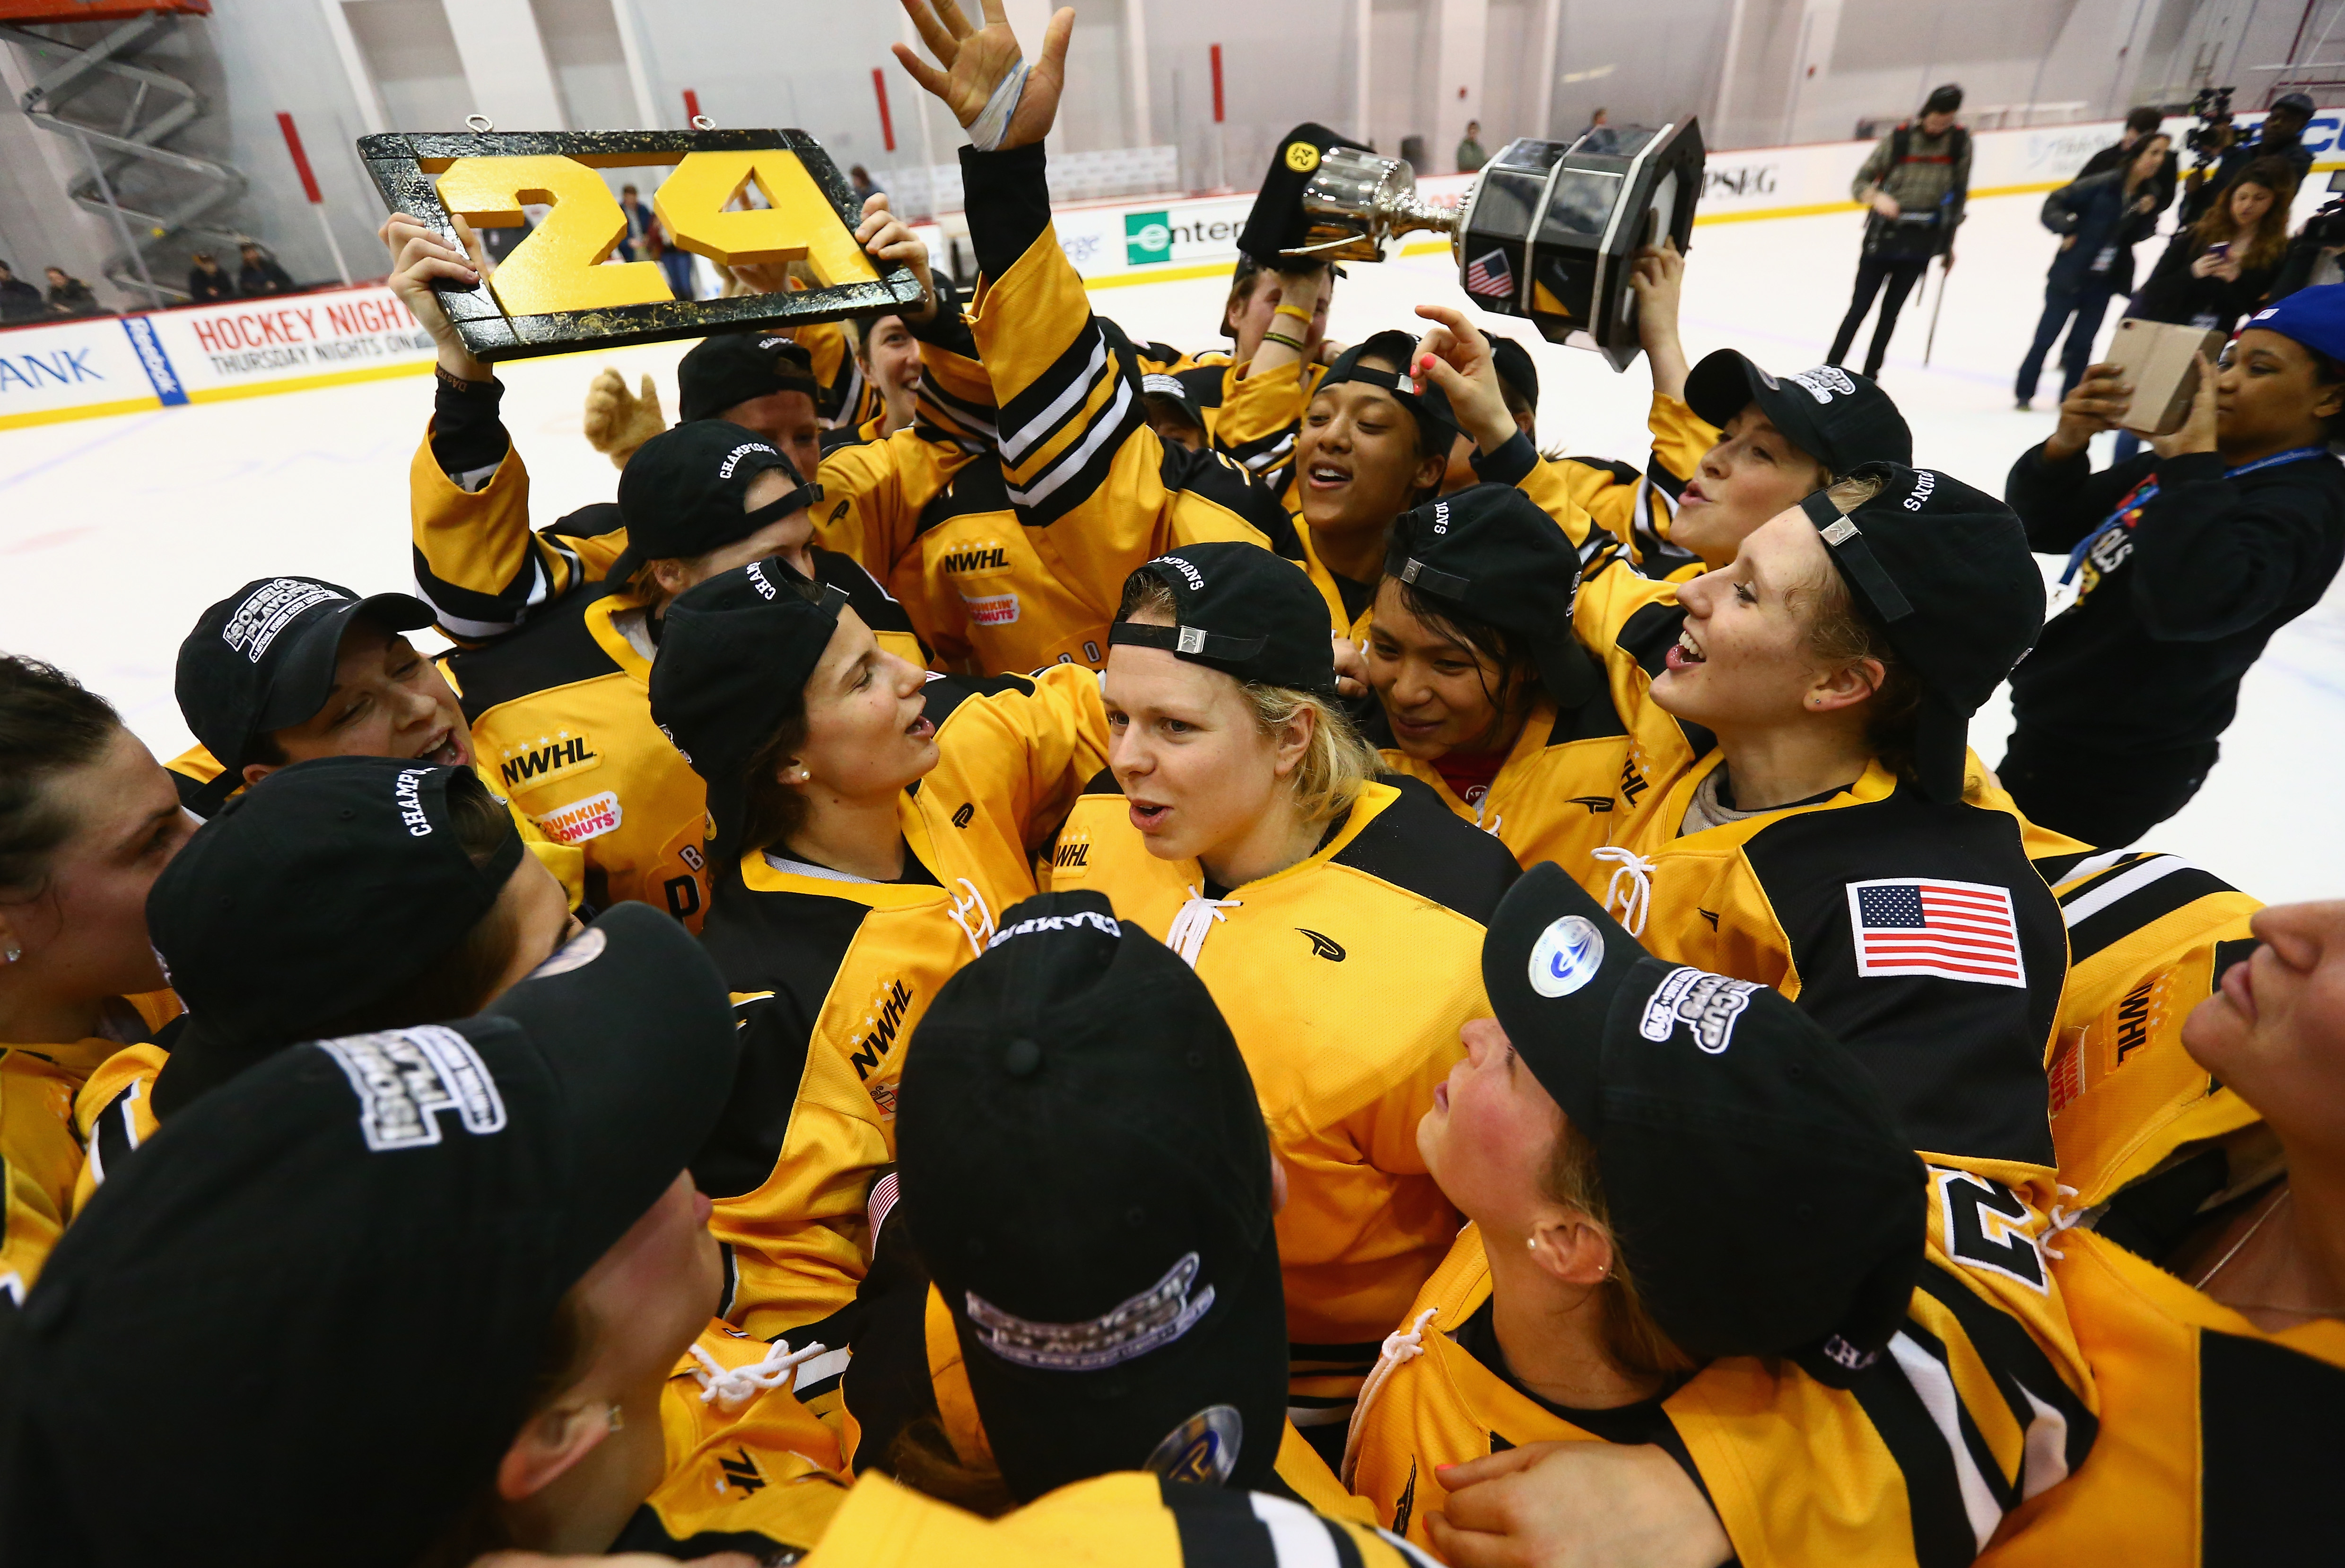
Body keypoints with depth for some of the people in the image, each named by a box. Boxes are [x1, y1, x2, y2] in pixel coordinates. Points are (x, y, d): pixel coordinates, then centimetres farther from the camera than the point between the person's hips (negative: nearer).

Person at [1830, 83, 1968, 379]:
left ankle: (1869, 377, 16)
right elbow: (1860, 182, -5)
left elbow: (1959, 194, 9)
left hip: (1922, 241, 2)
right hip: (1884, 233, -2)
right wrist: (1877, 197, -27)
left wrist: (1948, 243, 10)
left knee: (1891, 310, 8)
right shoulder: (1900, 137, -8)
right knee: (1859, 308, 0)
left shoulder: (1960, 142, 0)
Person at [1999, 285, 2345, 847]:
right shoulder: (2192, 466, 7)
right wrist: (2066, 446, -12)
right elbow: (2040, 528, 6)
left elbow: (2190, 602, -38)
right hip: (2056, 735, 8)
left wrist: (2193, 464, -30)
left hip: (2109, 772, -8)